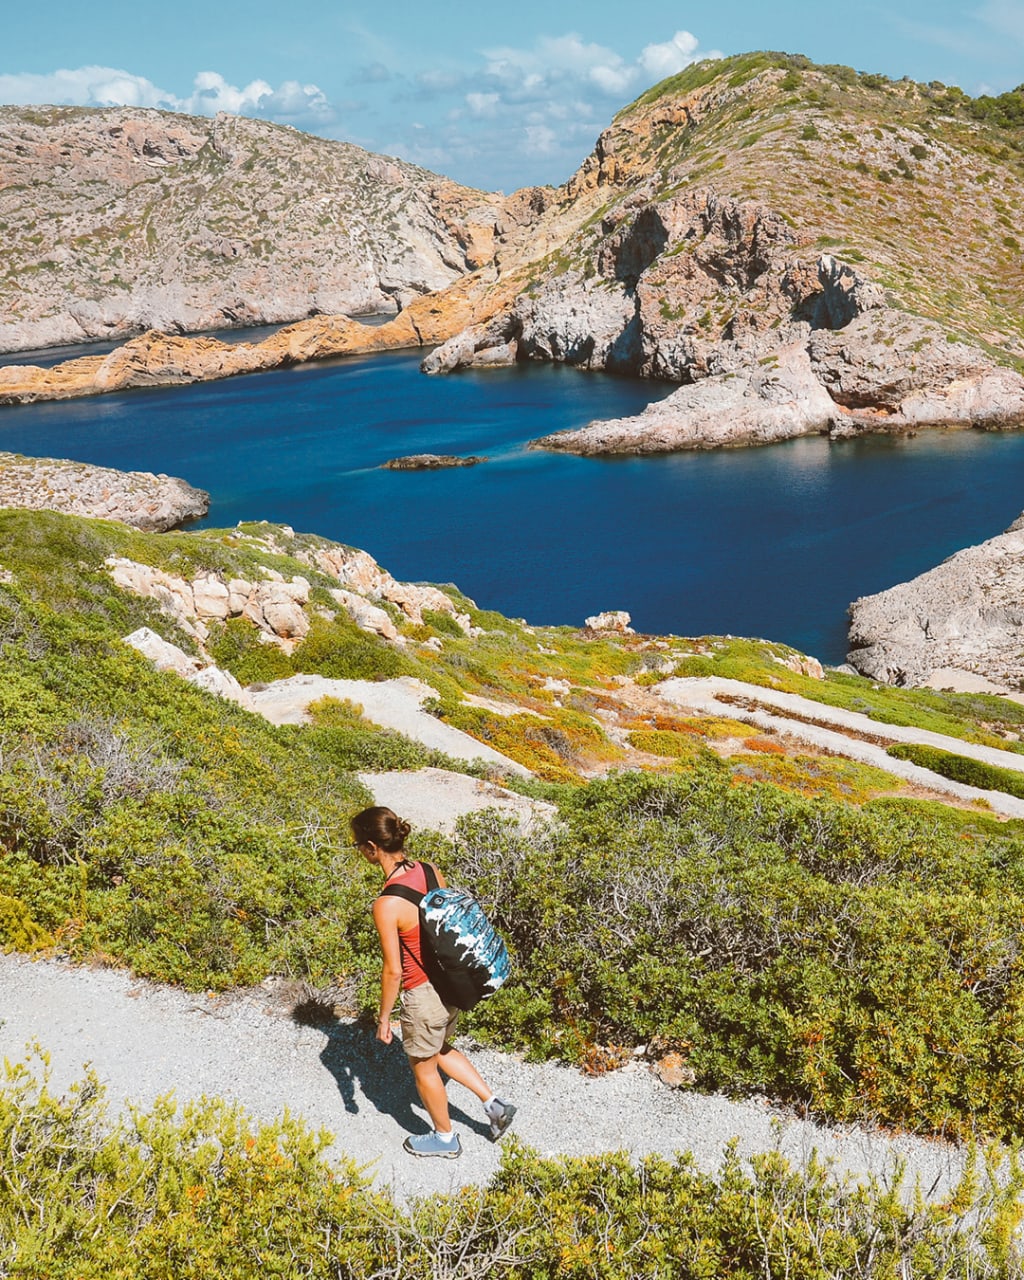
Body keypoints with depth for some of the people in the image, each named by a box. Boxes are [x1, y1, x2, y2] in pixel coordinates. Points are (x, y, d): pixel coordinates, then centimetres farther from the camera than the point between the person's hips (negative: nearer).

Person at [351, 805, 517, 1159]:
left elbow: (393, 970, -21)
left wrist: (384, 1018, -6)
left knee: (423, 1067, 21)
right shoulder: (431, 872, -9)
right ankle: (494, 1103, 34)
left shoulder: (386, 904, -29)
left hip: (424, 995, -7)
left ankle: (445, 1138, 41)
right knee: (440, 1050, 32)